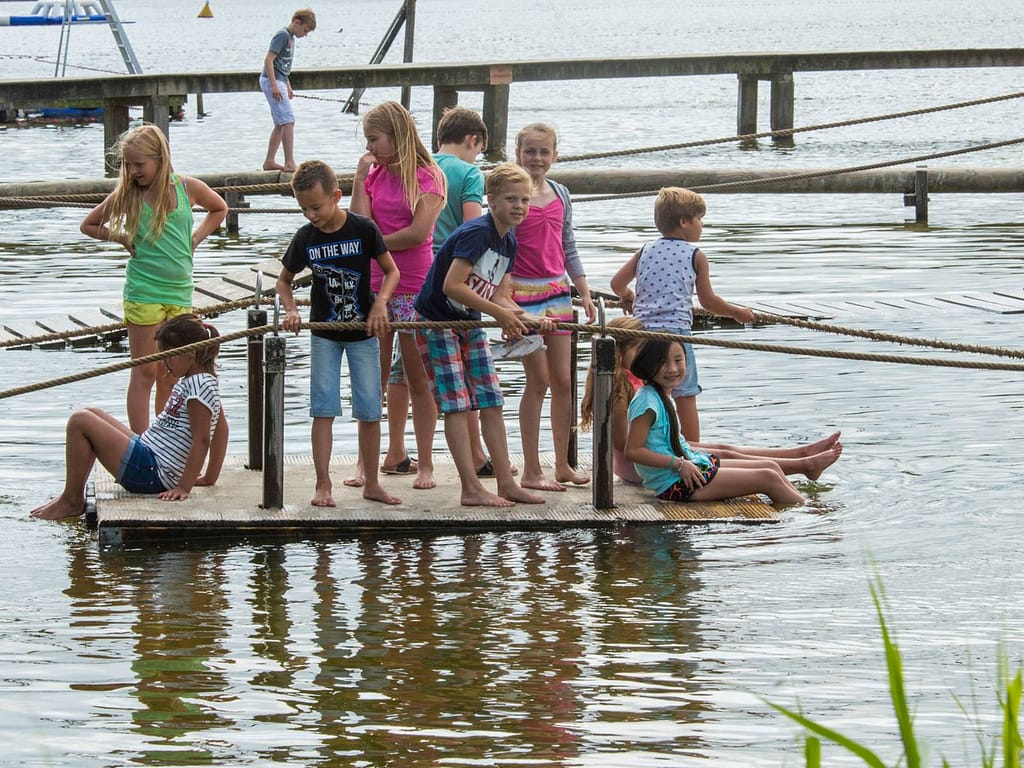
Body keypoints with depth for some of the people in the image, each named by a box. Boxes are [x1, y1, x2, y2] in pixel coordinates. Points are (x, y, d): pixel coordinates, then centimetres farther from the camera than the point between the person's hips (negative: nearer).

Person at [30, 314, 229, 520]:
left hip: (151, 474, -11)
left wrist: (184, 487, -21)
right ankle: (72, 494, 14)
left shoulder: (200, 386, -17)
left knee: (80, 421, -14)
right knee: (91, 414, 19)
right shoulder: (194, 382, 14)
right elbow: (221, 428, 21)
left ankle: (72, 502, -5)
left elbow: (201, 440, -22)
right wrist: (210, 478, 22)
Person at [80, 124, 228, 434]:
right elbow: (89, 225, 10)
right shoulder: (127, 196, -3)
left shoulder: (188, 188, 1)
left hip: (180, 292, 3)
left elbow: (219, 209, 21)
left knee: (170, 376, 9)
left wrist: (195, 238, 8)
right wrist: (124, 239, -2)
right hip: (143, 294, -3)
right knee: (144, 374, -3)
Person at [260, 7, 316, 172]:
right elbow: (268, 60, -20)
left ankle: (269, 161, 16)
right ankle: (290, 163, -19)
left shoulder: (290, 38, 17)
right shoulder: (282, 35, -13)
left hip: (279, 81, 10)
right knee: (288, 121, -15)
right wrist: (274, 86, -24)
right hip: (272, 80, -10)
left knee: (281, 124, 12)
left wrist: (288, 87, 26)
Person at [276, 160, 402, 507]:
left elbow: (391, 271, -2)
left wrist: (380, 303, -18)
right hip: (324, 333, 1)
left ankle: (371, 483, 13)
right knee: (324, 408, -5)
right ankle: (323, 485, -1)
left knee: (370, 410, 2)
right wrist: (290, 311, -11)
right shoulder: (305, 237, -7)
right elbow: (284, 280, 7)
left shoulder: (364, 229, -13)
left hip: (363, 331, -1)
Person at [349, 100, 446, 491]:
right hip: (374, 286, 4)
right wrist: (359, 179, -5)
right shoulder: (373, 176, 10)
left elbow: (418, 232, -15)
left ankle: (425, 464, 7)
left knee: (419, 380, 1)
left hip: (415, 288, -4)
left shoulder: (427, 177, -3)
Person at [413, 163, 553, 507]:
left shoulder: (508, 243, 5)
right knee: (457, 404, -8)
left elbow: (499, 297, 5)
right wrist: (500, 314, -25)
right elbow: (451, 285, -30)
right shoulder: (476, 233, -23)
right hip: (436, 321, -9)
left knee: (492, 403, 5)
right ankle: (471, 489, -7)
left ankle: (507, 484, 9)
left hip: (469, 324, 9)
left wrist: (529, 319, -13)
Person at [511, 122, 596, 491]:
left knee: (563, 380, 7)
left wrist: (584, 293, 13)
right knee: (539, 380, -5)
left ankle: (563, 465, 16)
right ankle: (531, 471, 2)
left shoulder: (560, 194, 10)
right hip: (523, 292, -6)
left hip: (558, 291, 6)